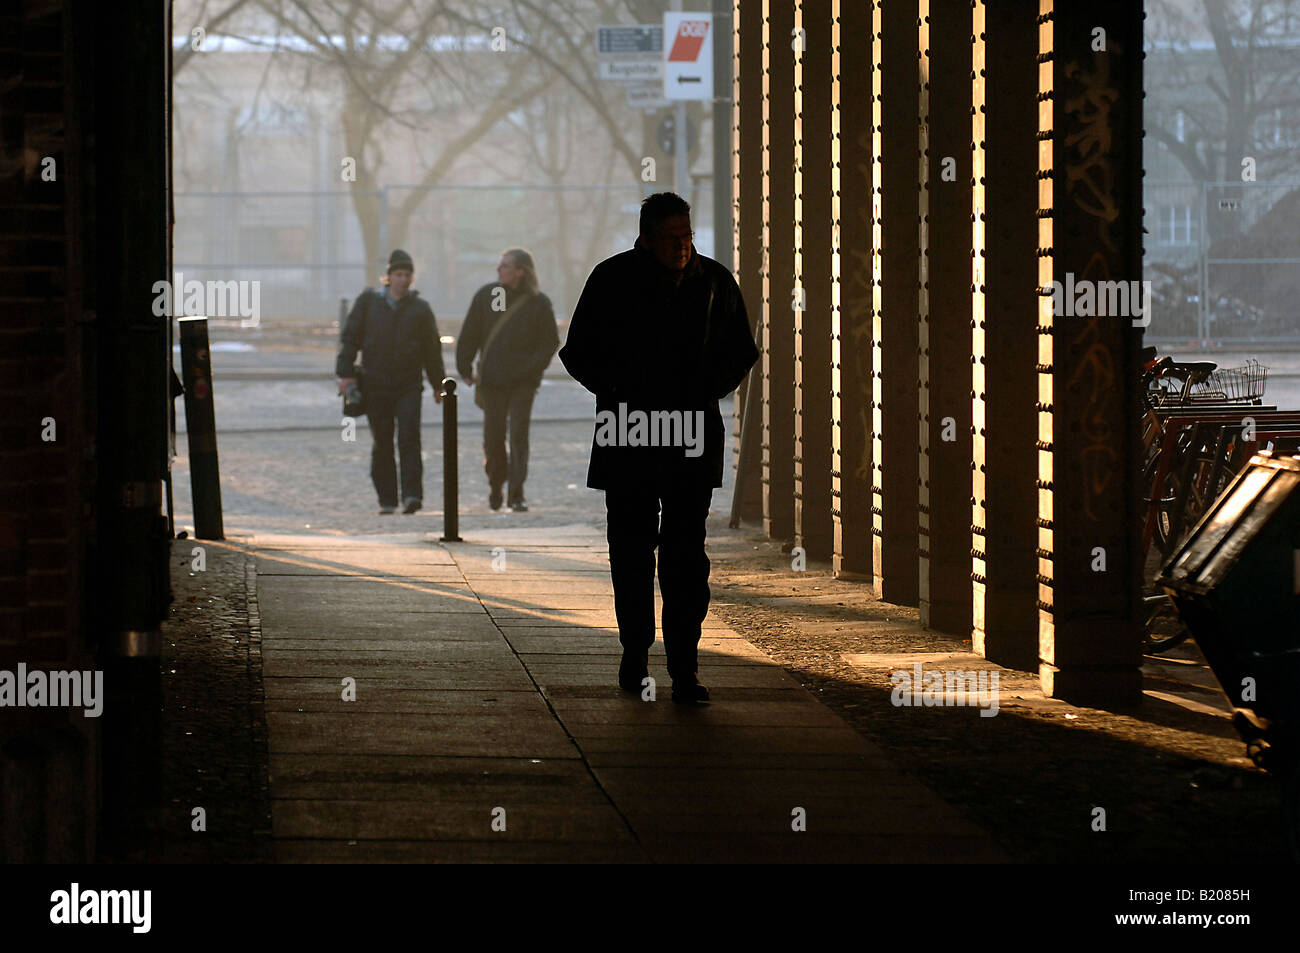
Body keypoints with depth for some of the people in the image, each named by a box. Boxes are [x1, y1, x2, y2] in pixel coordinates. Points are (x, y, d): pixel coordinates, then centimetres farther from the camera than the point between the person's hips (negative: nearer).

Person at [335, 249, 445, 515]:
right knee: (382, 444, 4)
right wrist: (345, 373, -5)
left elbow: (432, 348, 14)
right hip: (375, 385, 1)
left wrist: (438, 384, 16)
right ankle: (386, 500, 11)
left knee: (409, 437, -15)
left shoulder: (419, 308, 6)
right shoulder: (369, 302, 4)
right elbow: (350, 337, 4)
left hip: (409, 385, -1)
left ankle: (412, 495, -19)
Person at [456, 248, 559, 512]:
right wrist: (465, 369, 4)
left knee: (519, 436, -9)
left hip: (523, 382, -2)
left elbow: (550, 342, 3)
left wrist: (532, 369, -8)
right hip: (492, 379, 2)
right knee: (493, 438, 5)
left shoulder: (538, 303, -2)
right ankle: (495, 485, 27)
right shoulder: (486, 295, 3)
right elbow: (469, 336, 8)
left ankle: (517, 495, -6)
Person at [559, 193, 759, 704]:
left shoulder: (715, 282, 3)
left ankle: (685, 670, -8)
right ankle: (635, 653, 24)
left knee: (686, 554, -7)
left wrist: (708, 392, -1)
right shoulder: (613, 280, -2)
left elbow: (741, 352, 16)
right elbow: (579, 352, 6)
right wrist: (619, 394, -8)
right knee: (631, 550, 8)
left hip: (693, 435, 0)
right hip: (630, 433, 0)